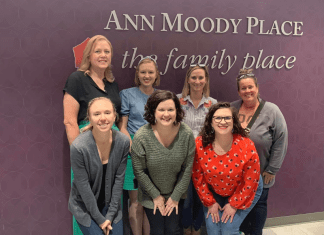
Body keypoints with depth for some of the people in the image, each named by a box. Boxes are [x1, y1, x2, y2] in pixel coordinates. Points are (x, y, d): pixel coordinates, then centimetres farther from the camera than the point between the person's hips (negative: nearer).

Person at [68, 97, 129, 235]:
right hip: (84, 205, -3)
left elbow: (119, 179, -9)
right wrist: (99, 218, -12)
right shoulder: (78, 147, -25)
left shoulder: (123, 142, -15)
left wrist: (110, 215, -7)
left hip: (110, 203, 3)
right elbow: (84, 187, -18)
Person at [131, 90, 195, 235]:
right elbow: (139, 171, -12)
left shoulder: (186, 134, -17)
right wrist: (156, 196, -6)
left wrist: (176, 196, -4)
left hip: (176, 193, 2)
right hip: (151, 195, -1)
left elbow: (187, 168, -8)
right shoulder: (141, 137, -22)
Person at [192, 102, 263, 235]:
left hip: (242, 192, -2)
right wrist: (210, 202, -5)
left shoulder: (246, 146, -26)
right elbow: (198, 177, -10)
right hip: (213, 192, 2)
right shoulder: (200, 144, -22)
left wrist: (234, 205, -11)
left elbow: (251, 182, -16)